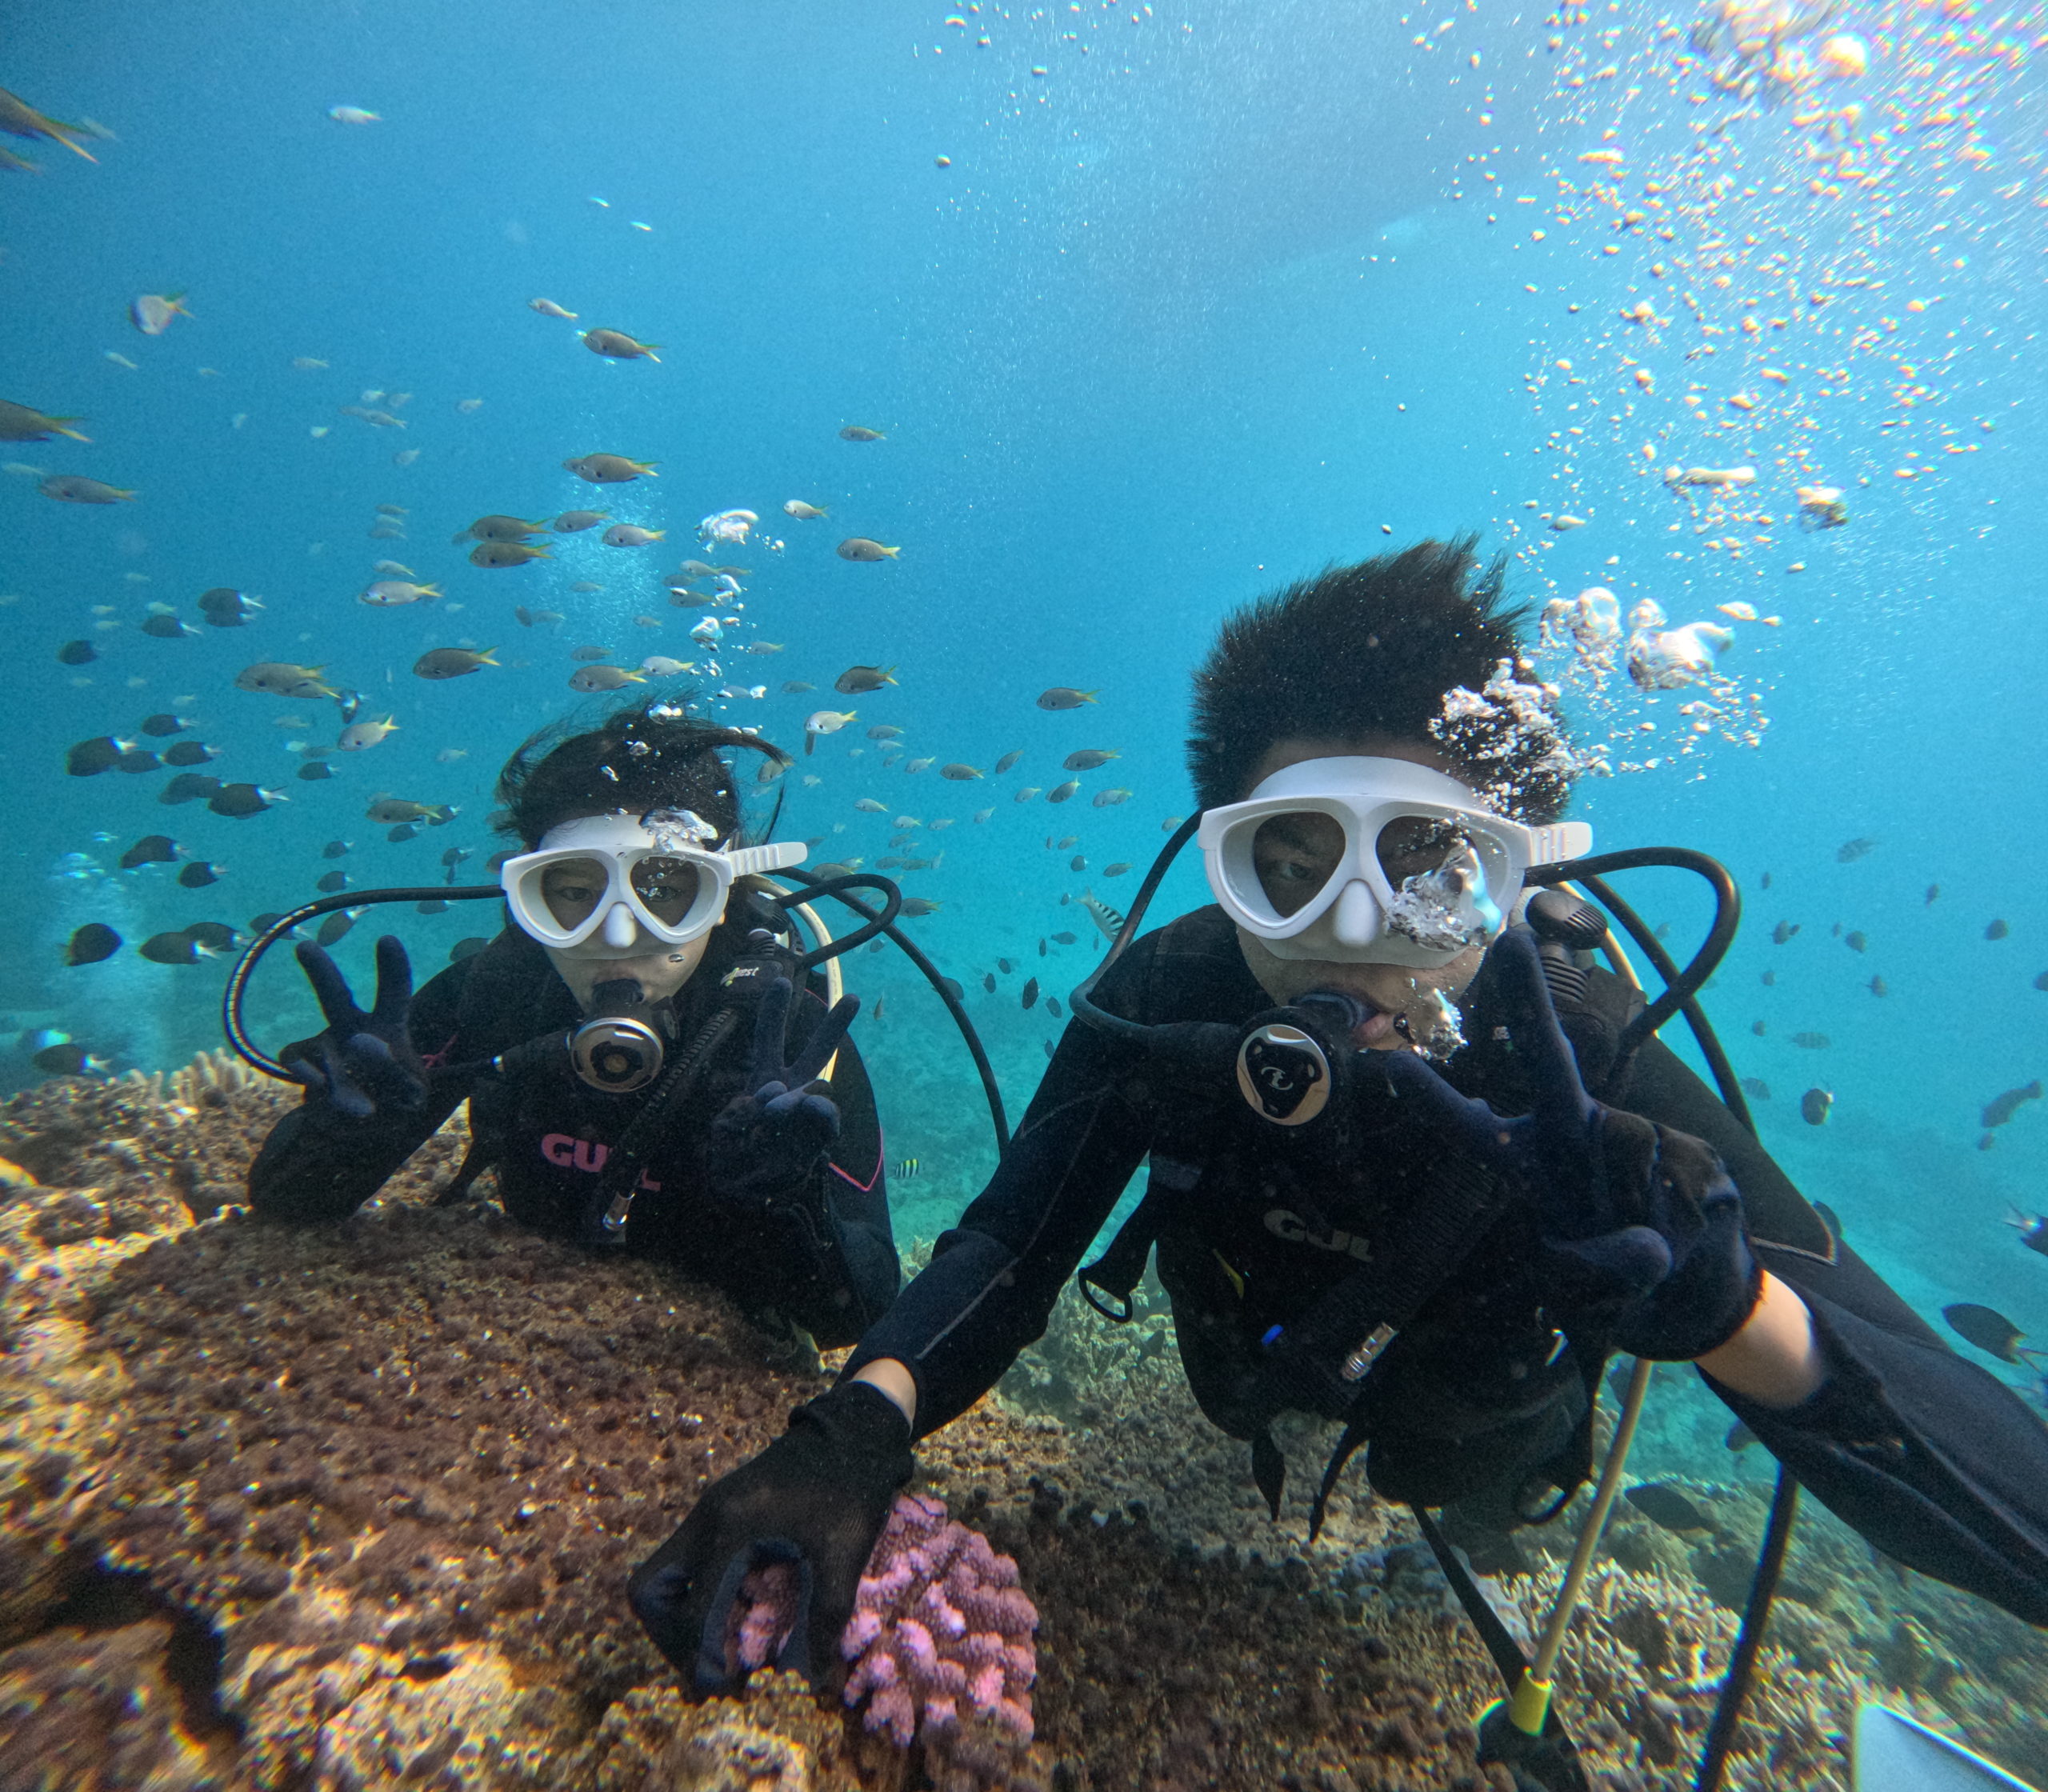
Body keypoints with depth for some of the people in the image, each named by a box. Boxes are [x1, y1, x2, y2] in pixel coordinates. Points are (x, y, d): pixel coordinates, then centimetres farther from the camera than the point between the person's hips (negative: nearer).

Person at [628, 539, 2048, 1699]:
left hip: (1479, 1462, 1)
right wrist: (857, 1429, -52)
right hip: (1243, 1415, 1)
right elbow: (1010, 1249, -33)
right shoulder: (1164, 1001, -34)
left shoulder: (1600, 1075, -39)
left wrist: (1717, 1297, -60)